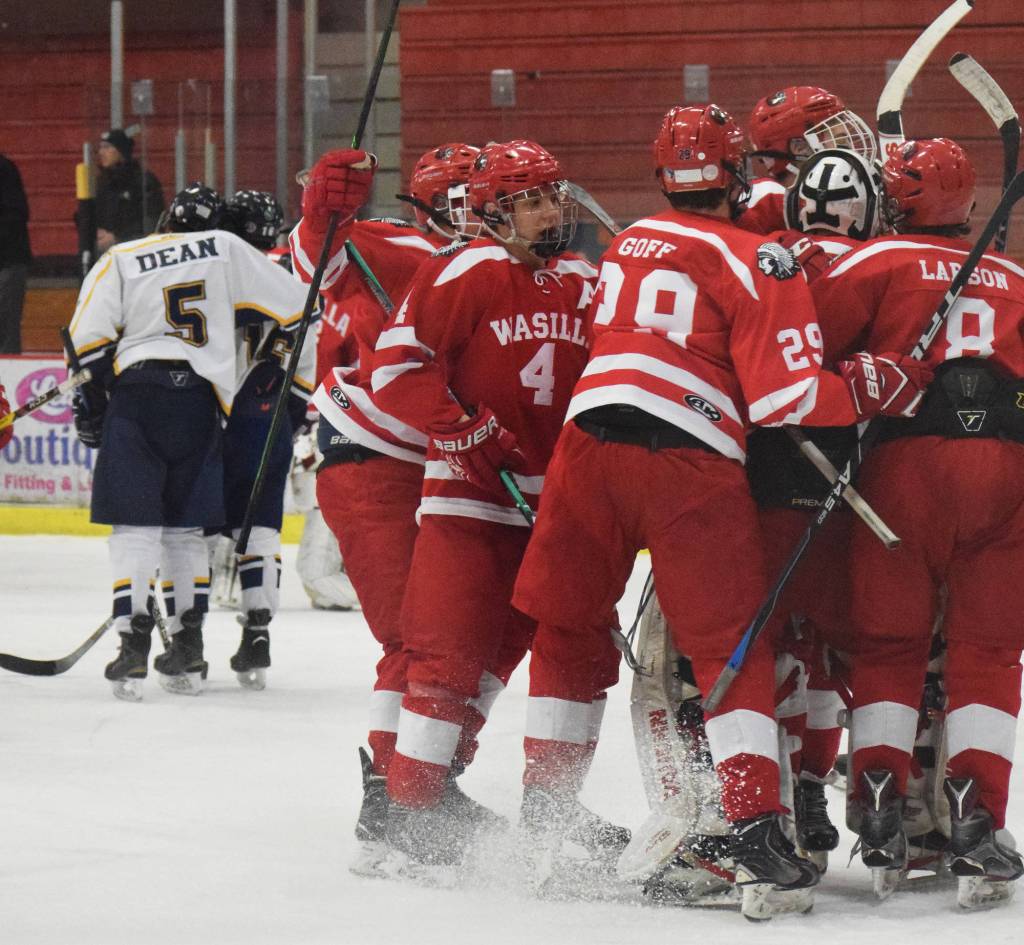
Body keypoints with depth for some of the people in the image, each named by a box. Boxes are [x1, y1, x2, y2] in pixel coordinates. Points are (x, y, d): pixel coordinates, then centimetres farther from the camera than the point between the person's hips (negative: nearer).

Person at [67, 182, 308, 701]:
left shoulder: (119, 261, 11)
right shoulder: (226, 250, 13)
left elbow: (90, 335, 1)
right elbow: (296, 307, 12)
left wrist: (90, 402, 9)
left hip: (136, 390, -2)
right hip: (200, 400, 2)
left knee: (135, 525, -2)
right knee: (186, 527, 13)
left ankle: (133, 646, -14)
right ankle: (188, 649, 13)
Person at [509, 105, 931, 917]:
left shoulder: (630, 245, 17)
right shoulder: (758, 261, -3)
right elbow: (786, 399, -9)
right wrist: (876, 384, 3)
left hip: (591, 445, 5)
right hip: (691, 468, -5)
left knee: (566, 628, 19)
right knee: (733, 650, -1)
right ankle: (756, 832, -13)